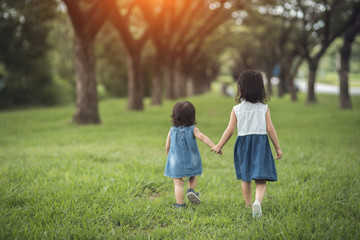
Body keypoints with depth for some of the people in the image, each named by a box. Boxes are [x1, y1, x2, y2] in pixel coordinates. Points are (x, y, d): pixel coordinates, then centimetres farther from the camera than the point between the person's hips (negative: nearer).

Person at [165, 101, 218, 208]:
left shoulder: (172, 131, -2)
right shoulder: (193, 129, -7)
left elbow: (167, 147, 5)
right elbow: (202, 137, -24)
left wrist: (169, 157, 24)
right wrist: (214, 146, -32)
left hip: (176, 163, 0)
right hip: (191, 163, 1)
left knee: (178, 184, 4)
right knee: (192, 177, 28)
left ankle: (180, 204, 1)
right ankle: (191, 190, 6)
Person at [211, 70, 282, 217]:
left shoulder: (236, 109, -2)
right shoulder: (264, 108, -1)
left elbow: (230, 130, -2)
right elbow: (270, 129, -3)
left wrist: (219, 146, 9)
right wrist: (278, 148, 5)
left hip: (243, 143, 1)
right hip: (261, 143, -1)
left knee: (245, 178, 18)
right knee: (260, 180, -3)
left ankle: (248, 205, 30)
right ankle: (258, 201, -29)